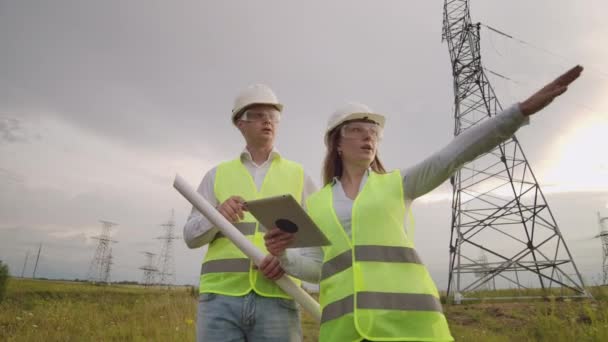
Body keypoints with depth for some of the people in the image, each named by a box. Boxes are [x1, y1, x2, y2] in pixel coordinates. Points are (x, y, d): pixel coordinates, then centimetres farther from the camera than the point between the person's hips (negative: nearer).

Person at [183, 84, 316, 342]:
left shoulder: (298, 175, 13)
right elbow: (191, 236, 8)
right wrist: (218, 215, -15)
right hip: (221, 297, 1)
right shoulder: (217, 175, 14)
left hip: (277, 300, 0)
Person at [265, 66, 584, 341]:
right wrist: (281, 252, -2)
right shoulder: (316, 205, 18)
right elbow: (321, 269, 17)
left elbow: (454, 155, 2)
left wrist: (524, 108, -7)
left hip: (405, 314, -1)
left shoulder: (397, 184, 14)